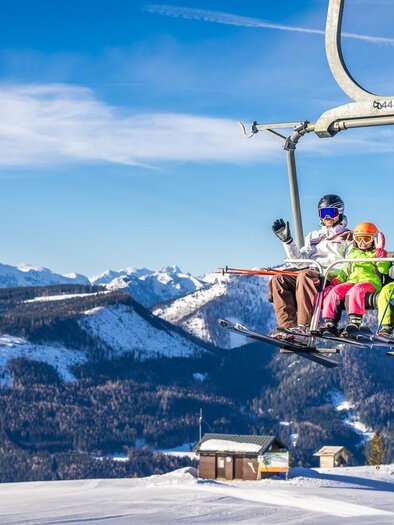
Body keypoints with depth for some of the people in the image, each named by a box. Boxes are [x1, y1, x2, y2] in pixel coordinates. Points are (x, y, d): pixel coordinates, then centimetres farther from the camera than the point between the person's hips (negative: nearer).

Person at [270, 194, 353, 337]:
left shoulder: (348, 237, 13)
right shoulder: (313, 236, 29)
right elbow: (299, 260, 16)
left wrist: (328, 274, -19)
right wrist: (286, 240, 4)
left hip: (334, 280, -6)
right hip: (312, 277, 6)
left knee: (304, 275, -36)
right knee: (278, 279, -20)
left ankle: (304, 325, -41)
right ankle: (288, 324, -32)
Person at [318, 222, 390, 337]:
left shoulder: (376, 254, 17)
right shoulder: (352, 254, 31)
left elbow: (383, 270, 0)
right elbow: (345, 271, 29)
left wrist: (380, 251, -4)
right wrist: (335, 282, 12)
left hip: (370, 281, -5)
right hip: (352, 281, 5)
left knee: (356, 290, -39)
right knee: (334, 291, -25)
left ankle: (354, 322, -51)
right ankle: (330, 323, -35)